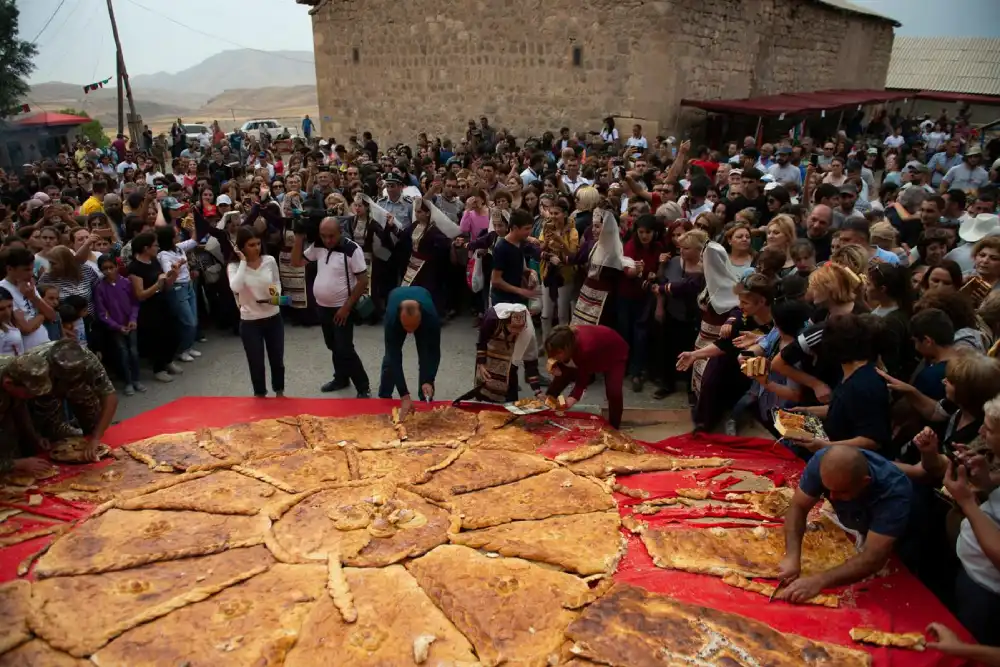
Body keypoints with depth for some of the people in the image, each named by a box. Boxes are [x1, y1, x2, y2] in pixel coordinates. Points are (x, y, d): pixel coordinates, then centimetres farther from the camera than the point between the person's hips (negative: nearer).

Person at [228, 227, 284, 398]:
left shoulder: (270, 260, -5)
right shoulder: (234, 266, -11)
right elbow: (236, 288, -32)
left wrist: (277, 295, -9)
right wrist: (243, 262, -25)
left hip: (273, 318, 3)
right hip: (250, 322, -2)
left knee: (277, 359, 15)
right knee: (256, 363, 9)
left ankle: (279, 392, 36)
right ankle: (260, 395, 30)